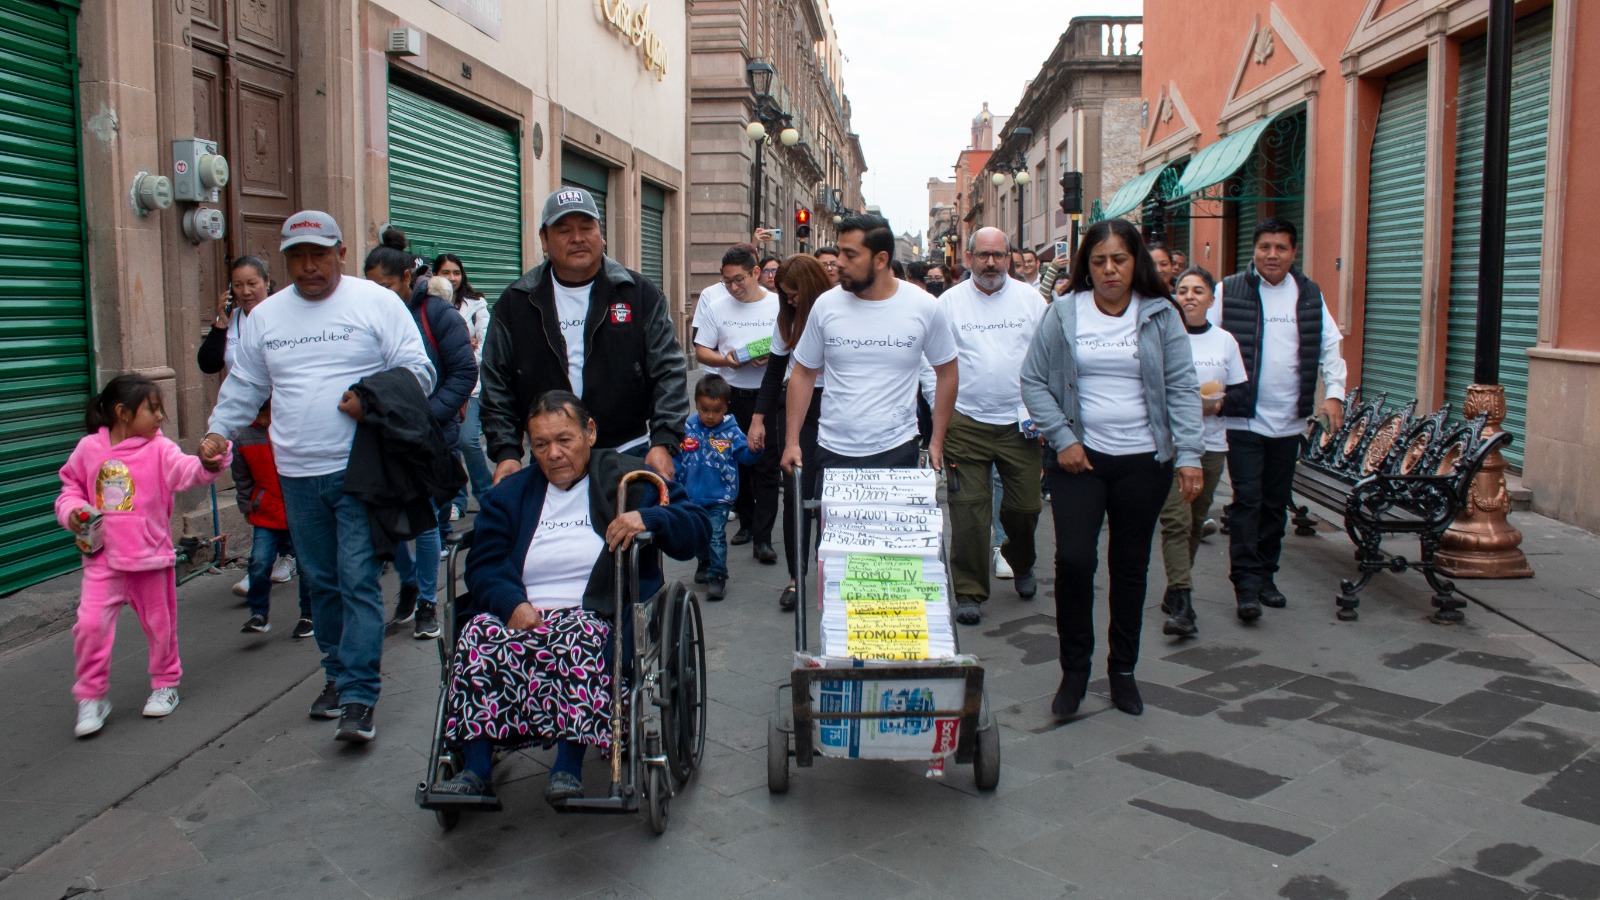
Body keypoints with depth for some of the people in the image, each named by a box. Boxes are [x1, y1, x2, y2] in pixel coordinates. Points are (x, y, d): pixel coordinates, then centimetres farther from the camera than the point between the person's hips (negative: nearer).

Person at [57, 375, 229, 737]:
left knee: (159, 624, 11)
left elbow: (186, 471, -23)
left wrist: (207, 462, -44)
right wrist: (71, 511, -6)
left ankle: (165, 684, 31)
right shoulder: (89, 449, 0)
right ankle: (91, 697, 8)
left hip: (150, 557, -1)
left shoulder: (159, 450, -6)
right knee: (90, 623, -8)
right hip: (102, 558, 1)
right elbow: (71, 487, 13)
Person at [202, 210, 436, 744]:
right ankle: (339, 674, 27)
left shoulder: (377, 302, 0)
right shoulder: (266, 316, 14)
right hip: (297, 475, 5)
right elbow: (244, 385, 20)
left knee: (358, 580, -9)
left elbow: (417, 371, -3)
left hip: (360, 471, -5)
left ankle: (358, 698, -6)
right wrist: (218, 430, 6)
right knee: (321, 582, 13)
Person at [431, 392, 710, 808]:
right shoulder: (510, 493, 22)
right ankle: (474, 770, -26)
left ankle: (568, 766, -34)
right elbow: (484, 563, 8)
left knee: (578, 641, -37)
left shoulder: (628, 479, 12)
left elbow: (698, 529, 6)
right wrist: (513, 604, -13)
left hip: (597, 616, -3)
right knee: (478, 637, -28)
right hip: (522, 616, 3)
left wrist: (648, 518, -14)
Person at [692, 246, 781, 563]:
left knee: (767, 467, -5)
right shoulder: (715, 306, 5)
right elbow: (701, 351, 7)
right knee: (737, 463, 10)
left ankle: (762, 538, -3)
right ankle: (746, 522, 26)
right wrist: (725, 360, -13)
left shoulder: (780, 305, 0)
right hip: (732, 396, 3)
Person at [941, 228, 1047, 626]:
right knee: (969, 510, -3)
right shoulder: (950, 301, 2)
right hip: (965, 423, -1)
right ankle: (969, 592, 9)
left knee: (1025, 506, 7)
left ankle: (1021, 563, 38)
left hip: (1019, 422, 2)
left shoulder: (1030, 298, 6)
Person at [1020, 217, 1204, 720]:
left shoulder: (1160, 316, 2)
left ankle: (1123, 670, 27)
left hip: (1143, 461, 1)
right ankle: (1074, 668, 9)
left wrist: (1188, 454, -9)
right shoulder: (1063, 315, 1)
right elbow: (1033, 381, 3)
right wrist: (1061, 438, -7)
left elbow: (1182, 389, 0)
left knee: (1130, 566, 10)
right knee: (1073, 559, -11)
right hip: (1080, 458, -1)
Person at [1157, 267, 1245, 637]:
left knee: (1195, 522, 11)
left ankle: (1175, 590, 26)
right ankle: (1181, 603, -16)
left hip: (1211, 443, 4)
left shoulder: (1225, 341, 10)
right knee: (1176, 519, -13)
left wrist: (1217, 404, -8)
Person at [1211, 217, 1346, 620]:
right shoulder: (1229, 291, -4)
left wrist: (1334, 393, 1)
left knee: (1276, 503, 13)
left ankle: (1266, 576, 24)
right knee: (1247, 501, -8)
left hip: (1289, 421, 5)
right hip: (1243, 418, -4)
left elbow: (1329, 347, 13)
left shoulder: (1310, 295, 9)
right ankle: (1246, 584, -4)